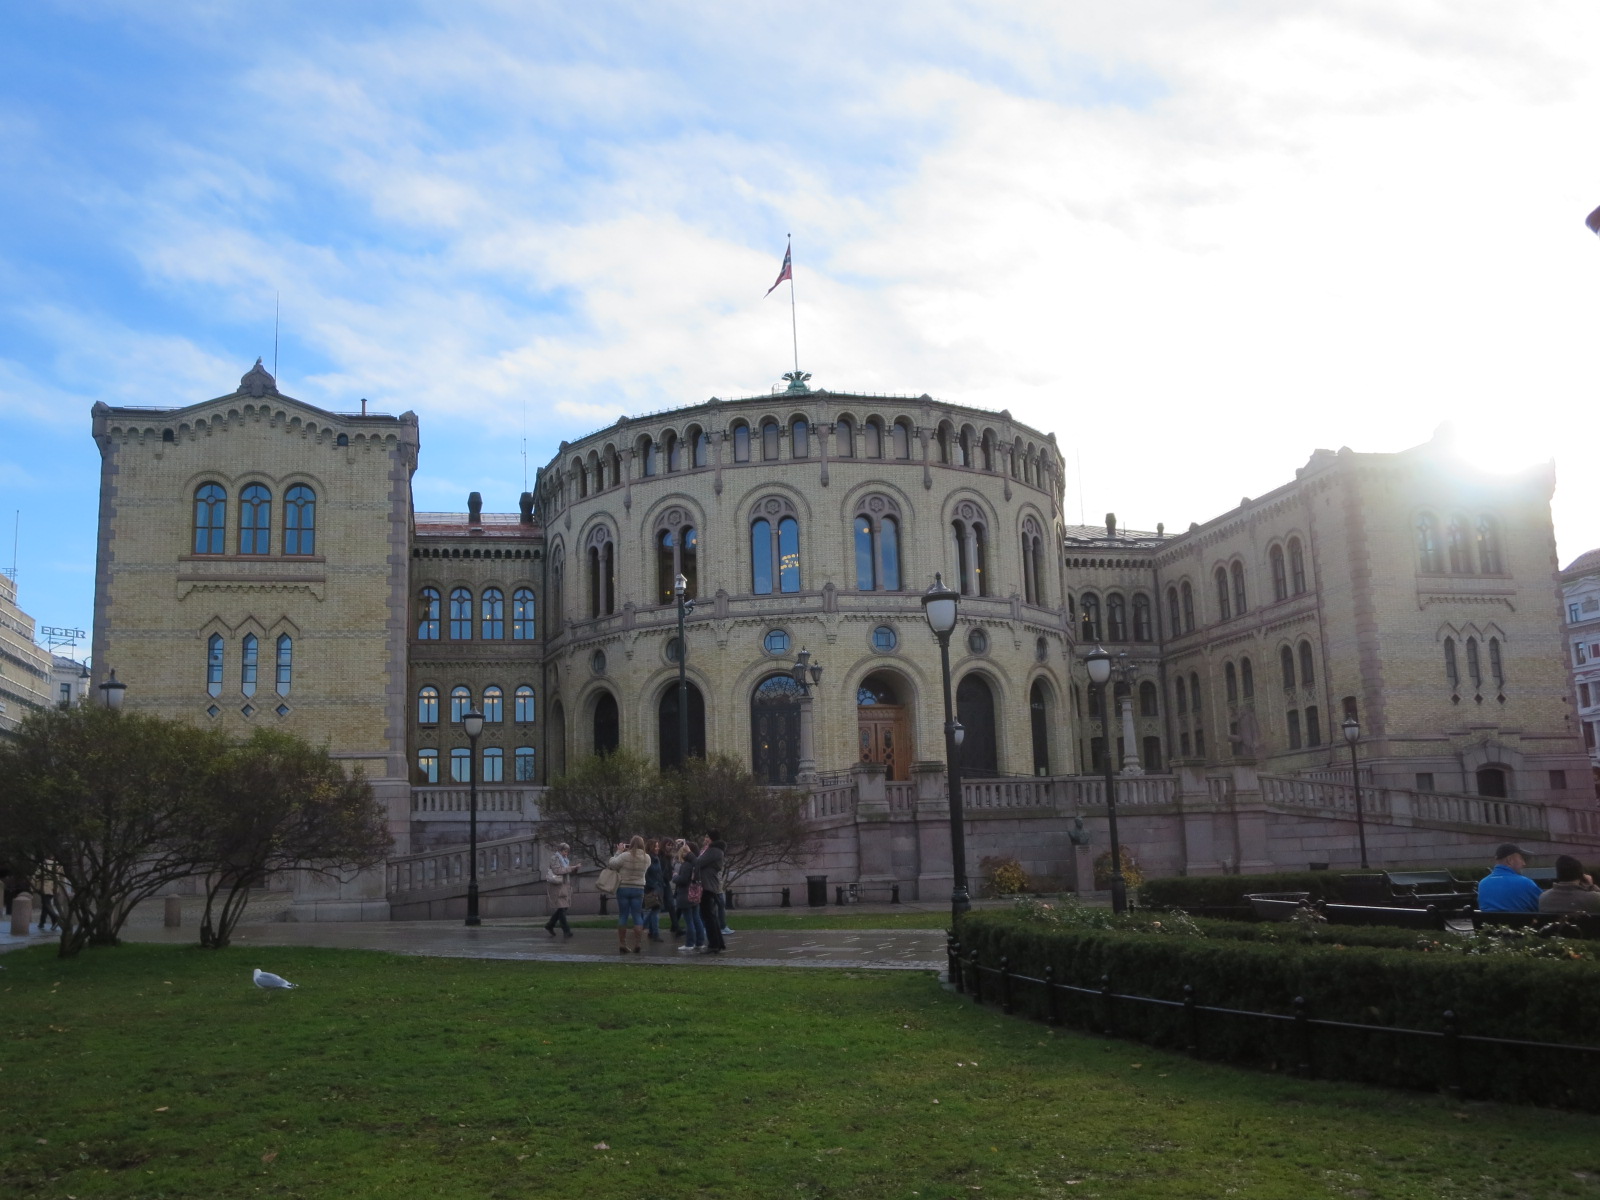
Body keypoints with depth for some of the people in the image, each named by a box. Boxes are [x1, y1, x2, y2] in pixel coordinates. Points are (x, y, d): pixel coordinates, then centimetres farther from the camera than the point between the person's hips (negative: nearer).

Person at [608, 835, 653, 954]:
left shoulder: (625, 855, -15)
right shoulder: (647, 858, -2)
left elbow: (611, 864, -11)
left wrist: (619, 851, 0)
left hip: (623, 888, -2)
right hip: (638, 889, 2)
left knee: (623, 916, 7)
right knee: (637, 916, 7)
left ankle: (622, 944, 8)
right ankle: (637, 944, 1)